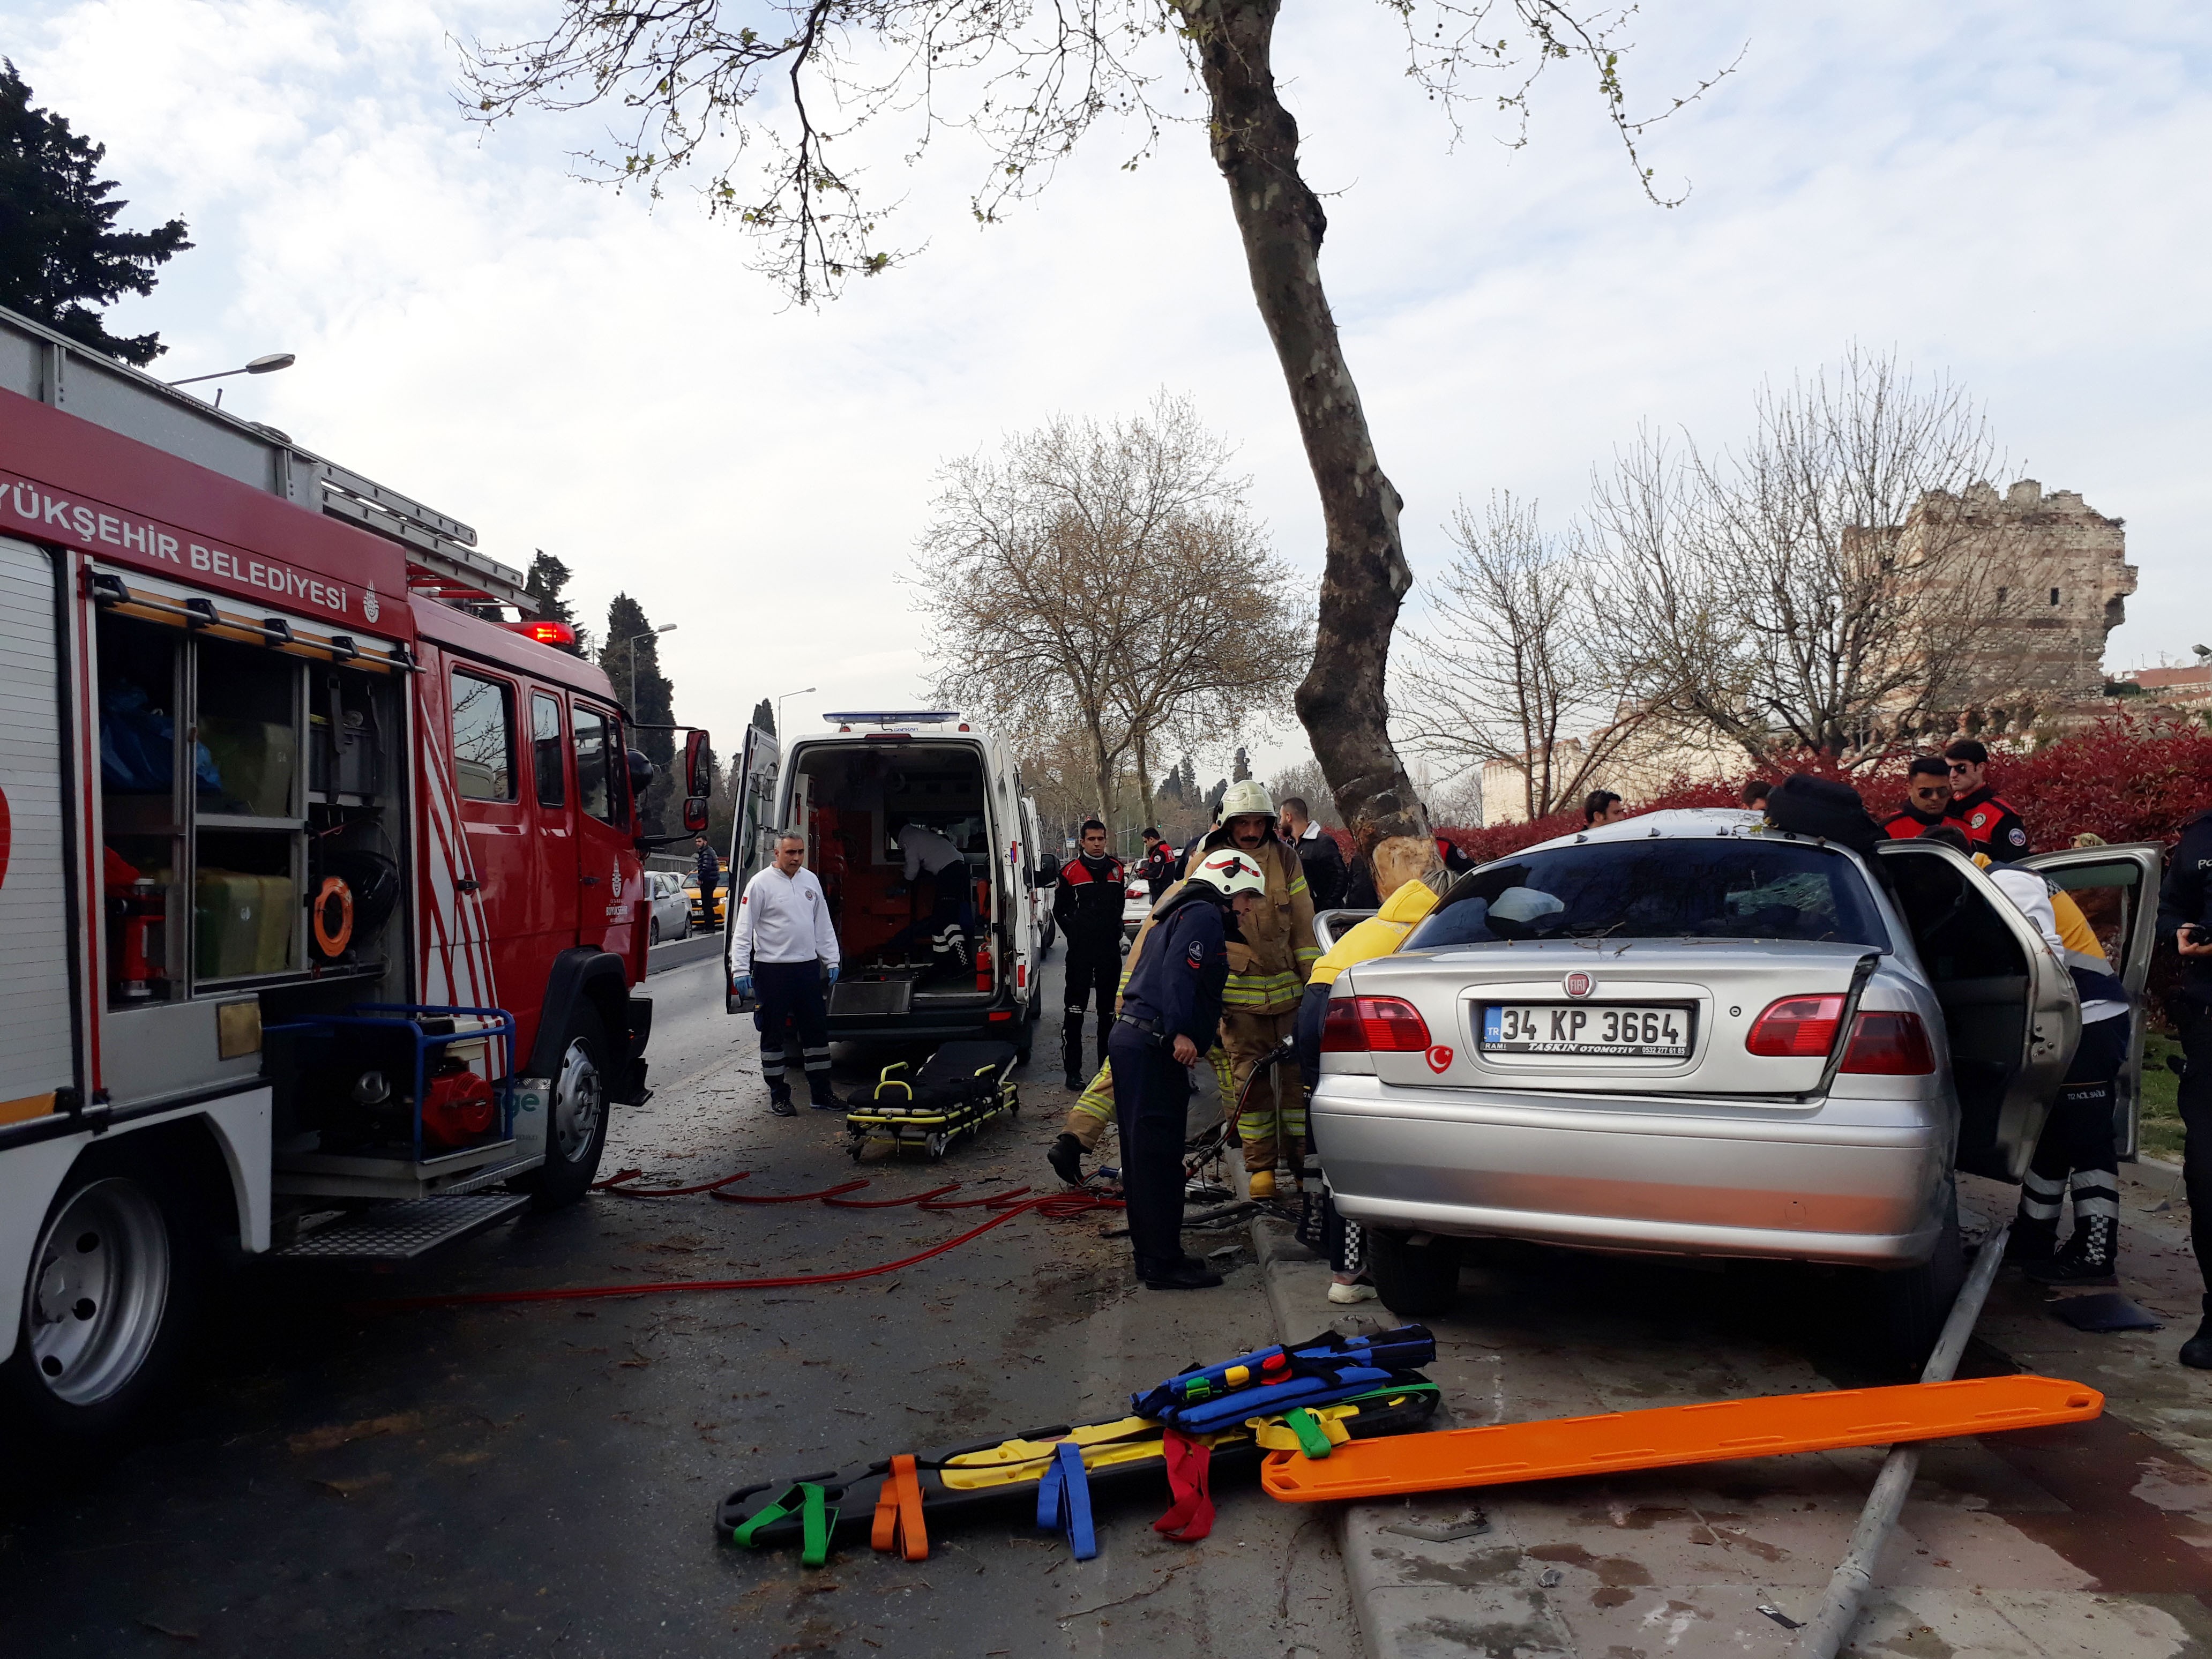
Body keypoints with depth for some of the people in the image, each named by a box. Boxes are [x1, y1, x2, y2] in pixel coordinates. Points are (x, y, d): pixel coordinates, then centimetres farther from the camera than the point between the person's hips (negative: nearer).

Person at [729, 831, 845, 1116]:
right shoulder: (761, 883, -7)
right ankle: (778, 1095, 14)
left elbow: (823, 924, 16)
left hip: (808, 967, 5)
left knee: (816, 1030, 9)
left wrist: (831, 961, 12)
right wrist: (740, 969, -15)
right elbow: (743, 929, -9)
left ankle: (821, 1093, 18)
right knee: (773, 1034, 4)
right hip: (772, 969, -5)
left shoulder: (810, 880, 10)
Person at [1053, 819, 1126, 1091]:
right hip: (1080, 951, -4)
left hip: (1110, 949, 4)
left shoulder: (1116, 869, 8)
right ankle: (1073, 1071, 1)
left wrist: (1116, 932, 14)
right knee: (1075, 1010, -3)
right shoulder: (1071, 871, -3)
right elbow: (1059, 910, 5)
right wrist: (1074, 935, 0)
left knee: (1109, 1010, 11)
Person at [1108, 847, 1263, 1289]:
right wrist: (1181, 1032, -27)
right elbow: (1177, 973, -21)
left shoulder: (1188, 915, 26)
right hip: (1153, 1047, -11)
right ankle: (1163, 1264, -2)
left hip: (1134, 1039, 11)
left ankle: (1152, 1253, 23)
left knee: (1145, 1152, 14)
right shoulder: (1204, 914, -6)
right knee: (1159, 1154, -7)